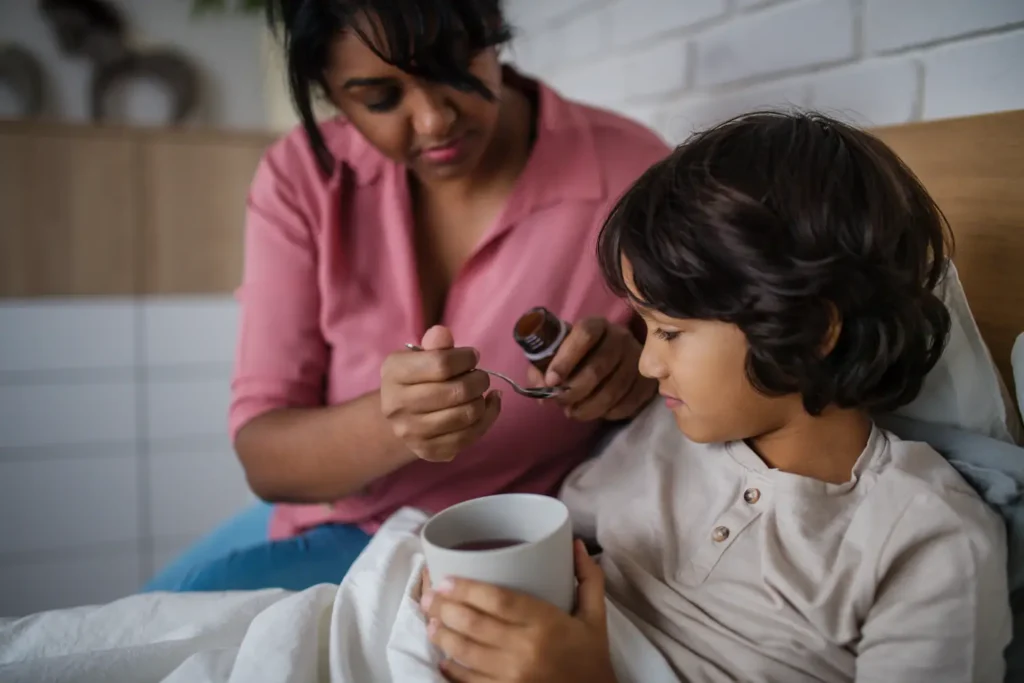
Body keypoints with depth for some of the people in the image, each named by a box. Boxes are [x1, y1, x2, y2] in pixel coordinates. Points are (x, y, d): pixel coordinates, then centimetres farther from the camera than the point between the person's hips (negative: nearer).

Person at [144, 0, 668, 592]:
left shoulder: (629, 171, -17)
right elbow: (263, 457, -13)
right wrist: (389, 427, -35)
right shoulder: (304, 179, -10)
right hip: (329, 527, 4)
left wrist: (640, 363, -27)